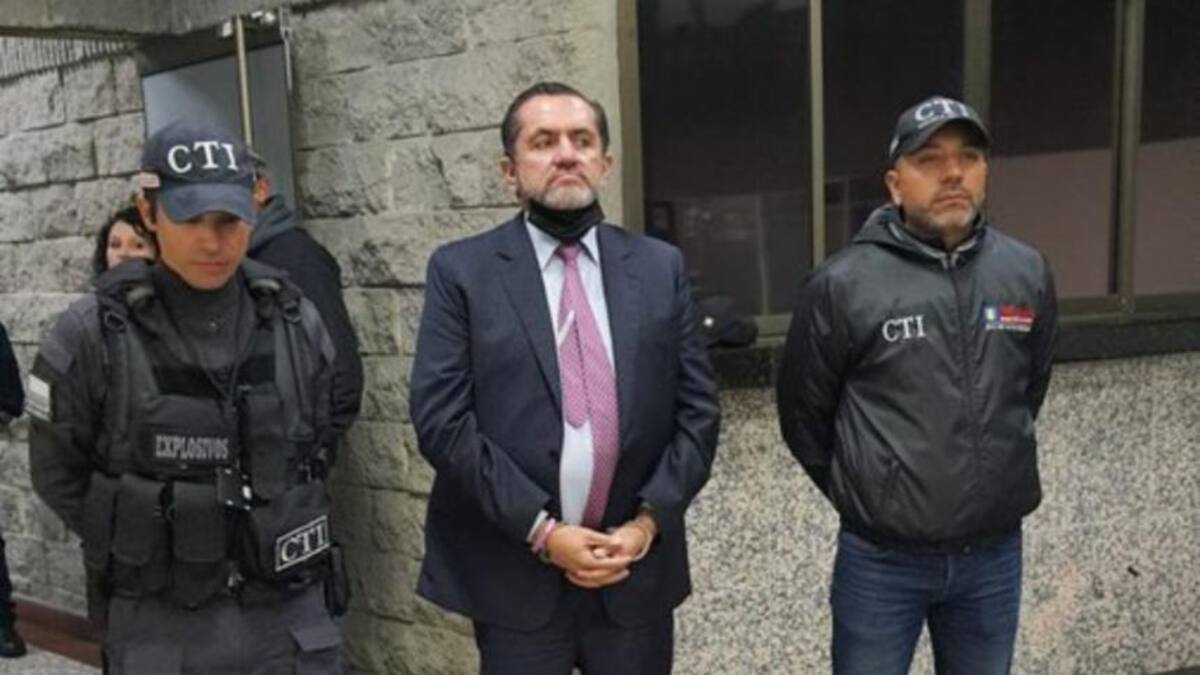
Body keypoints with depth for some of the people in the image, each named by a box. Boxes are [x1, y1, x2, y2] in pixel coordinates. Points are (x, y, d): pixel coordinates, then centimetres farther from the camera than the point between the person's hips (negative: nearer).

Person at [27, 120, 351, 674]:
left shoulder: (295, 322, -2)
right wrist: (146, 545, 0)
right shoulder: (92, 336, -10)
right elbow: (60, 476, 0)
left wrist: (272, 537, 7)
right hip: (161, 627, -2)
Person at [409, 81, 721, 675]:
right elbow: (440, 419, -9)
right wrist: (541, 531, -13)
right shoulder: (460, 270, -2)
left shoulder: (660, 268, 5)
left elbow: (698, 411, 4)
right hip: (514, 573, -2)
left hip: (637, 567, 3)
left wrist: (650, 521, -7)